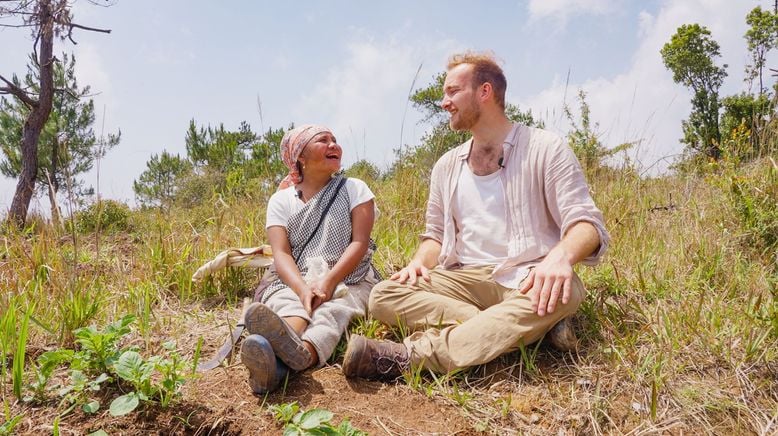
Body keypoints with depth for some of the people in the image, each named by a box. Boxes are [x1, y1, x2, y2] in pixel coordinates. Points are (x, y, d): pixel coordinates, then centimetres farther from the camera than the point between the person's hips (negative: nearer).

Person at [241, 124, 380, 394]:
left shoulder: (354, 189, 9)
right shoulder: (281, 200, 11)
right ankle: (273, 353, -69)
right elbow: (281, 254, -3)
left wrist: (328, 281, -21)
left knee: (332, 309, -35)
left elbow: (359, 242, -3)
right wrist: (303, 289, -25)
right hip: (295, 284, 1)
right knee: (289, 307, -35)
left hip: (349, 280, 0)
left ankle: (302, 353, -69)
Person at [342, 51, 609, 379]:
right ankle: (509, 332, -27)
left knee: (563, 294, -39)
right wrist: (419, 262, -4)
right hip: (467, 279, 4)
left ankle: (412, 355, -38)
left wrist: (561, 255, -32)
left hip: (527, 279, -3)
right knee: (383, 296, -19)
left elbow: (586, 223, -8)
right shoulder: (446, 167, 14)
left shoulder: (545, 149, -1)